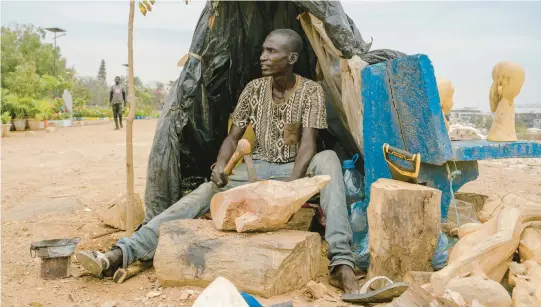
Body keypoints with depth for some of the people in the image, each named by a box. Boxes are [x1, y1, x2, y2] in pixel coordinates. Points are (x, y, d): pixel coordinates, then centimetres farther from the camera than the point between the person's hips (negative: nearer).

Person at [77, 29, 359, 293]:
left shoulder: (311, 92, -8)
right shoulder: (254, 89, 1)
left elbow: (307, 145, -19)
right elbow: (233, 137, 2)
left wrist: (292, 183, -37)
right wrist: (220, 165, -21)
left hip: (294, 169, -2)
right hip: (257, 167, 3)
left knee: (328, 159, -35)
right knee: (206, 191, -22)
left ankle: (341, 261, -43)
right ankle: (123, 252, -30)